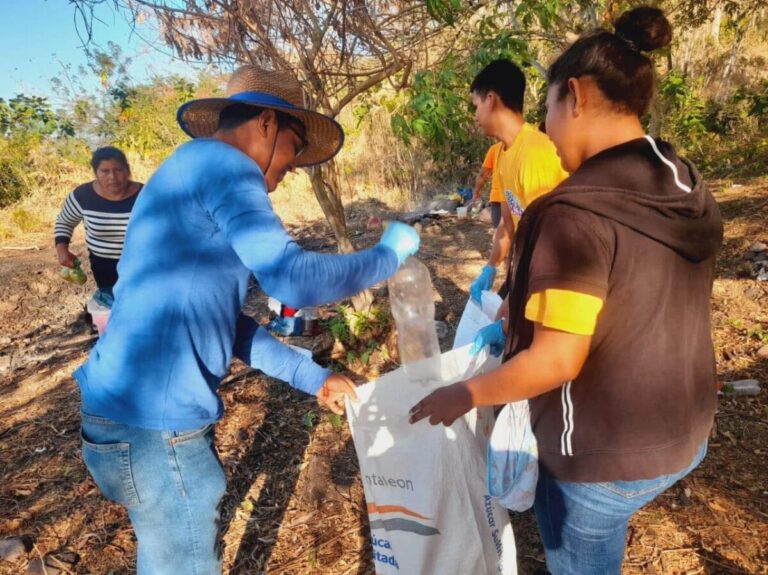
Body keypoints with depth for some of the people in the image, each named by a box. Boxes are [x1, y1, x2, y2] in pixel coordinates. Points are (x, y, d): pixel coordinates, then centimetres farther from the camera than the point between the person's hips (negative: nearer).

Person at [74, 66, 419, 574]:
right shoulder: (219, 163, -13)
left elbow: (223, 318, 16)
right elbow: (292, 279, -25)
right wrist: (389, 254, -7)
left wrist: (312, 377, 15)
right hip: (153, 423, -10)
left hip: (135, 412, 10)